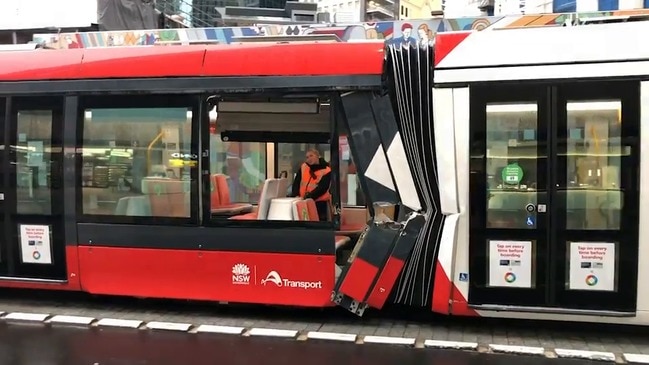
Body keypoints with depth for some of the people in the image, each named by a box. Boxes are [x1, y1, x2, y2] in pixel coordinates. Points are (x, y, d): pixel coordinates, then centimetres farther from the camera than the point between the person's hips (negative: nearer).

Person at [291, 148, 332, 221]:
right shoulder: (303, 167, 7)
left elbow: (322, 188, -17)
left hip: (320, 202, -4)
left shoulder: (326, 170, -7)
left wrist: (307, 197, -26)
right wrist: (295, 196, -13)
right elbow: (296, 182, 5)